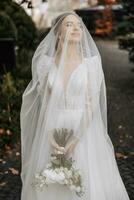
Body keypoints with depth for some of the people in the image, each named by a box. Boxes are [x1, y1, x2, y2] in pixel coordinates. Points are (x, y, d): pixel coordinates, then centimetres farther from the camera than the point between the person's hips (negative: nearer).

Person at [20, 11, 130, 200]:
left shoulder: (91, 63, -5)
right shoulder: (47, 63, 0)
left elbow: (92, 103, -8)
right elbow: (45, 103, 0)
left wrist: (76, 138, -17)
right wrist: (49, 137, -13)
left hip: (84, 131, -1)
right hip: (53, 130, 1)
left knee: (88, 183, 5)